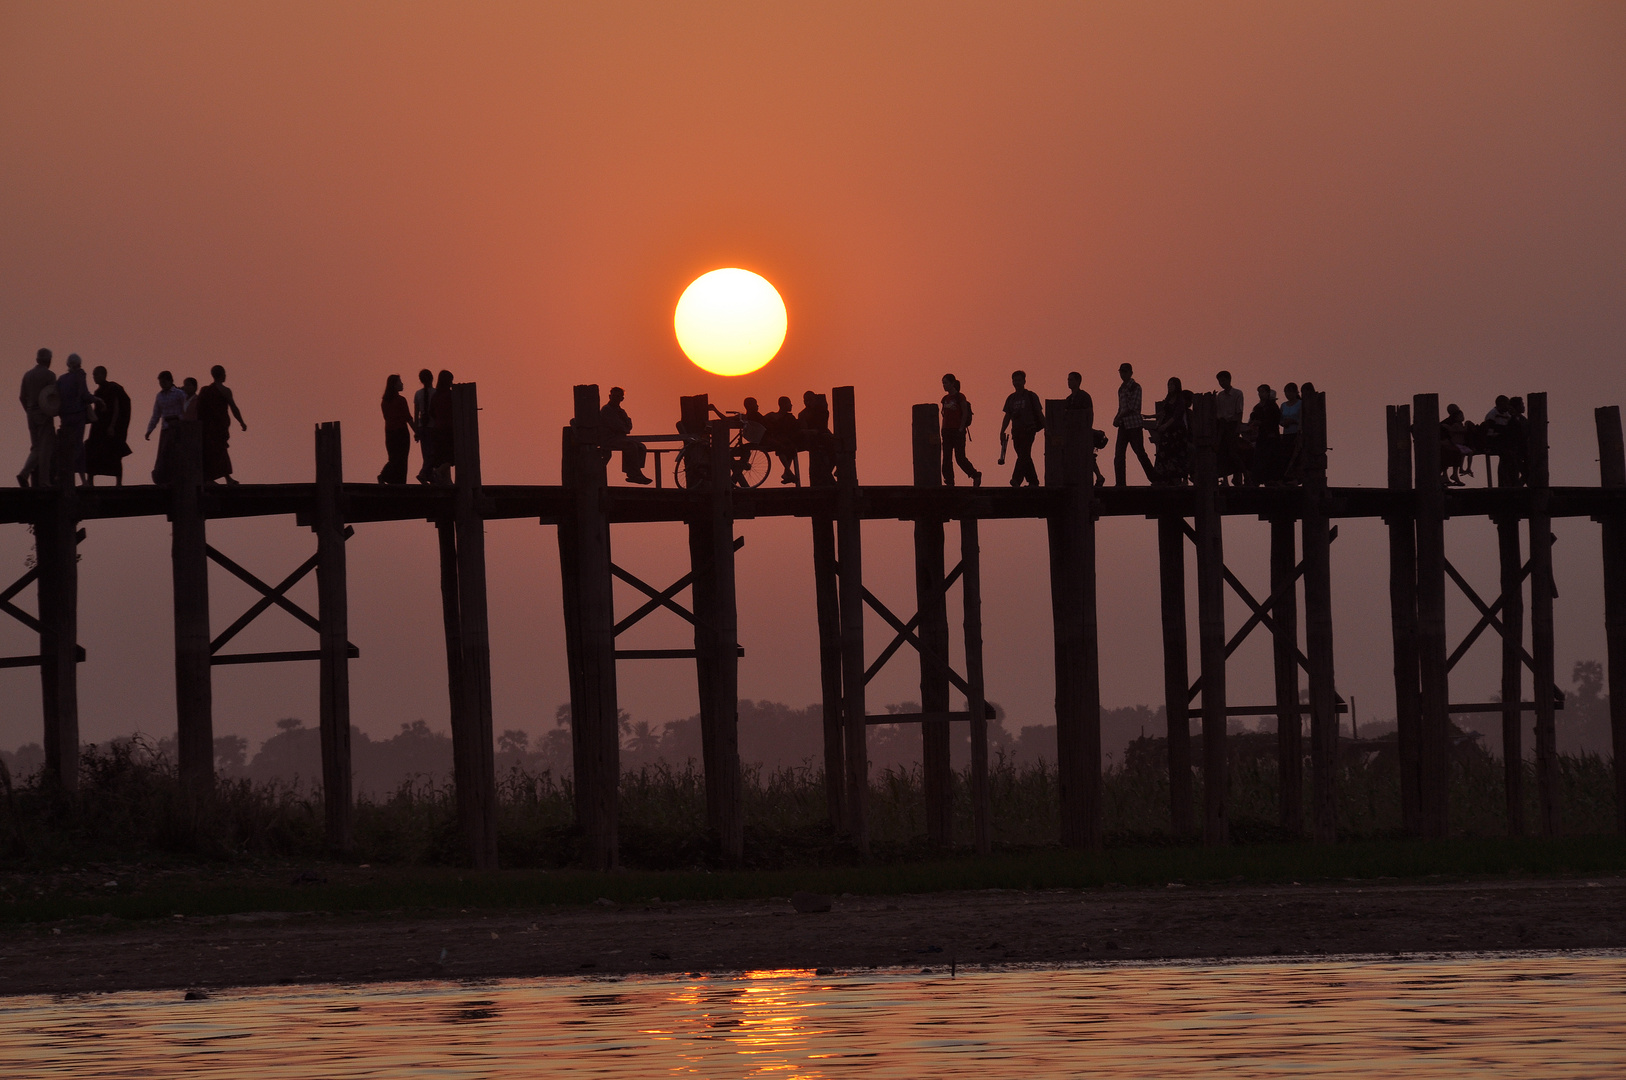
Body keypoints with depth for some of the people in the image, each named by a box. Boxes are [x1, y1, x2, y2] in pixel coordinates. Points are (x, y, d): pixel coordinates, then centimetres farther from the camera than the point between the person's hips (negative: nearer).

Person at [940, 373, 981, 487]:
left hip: (958, 431, -7)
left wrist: (961, 429, -14)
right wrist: (943, 429, 10)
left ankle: (975, 475, 13)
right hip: (948, 431, 7)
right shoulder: (945, 399, 12)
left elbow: (965, 414, -10)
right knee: (947, 457, 0)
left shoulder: (960, 397, -8)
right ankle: (949, 481, 2)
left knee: (960, 457, -5)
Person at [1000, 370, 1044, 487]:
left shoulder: (1031, 396, 2)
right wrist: (1002, 432, 11)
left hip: (1028, 430, -6)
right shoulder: (1011, 398, 16)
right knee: (1024, 457, 6)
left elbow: (1039, 413, 1)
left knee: (1023, 455, -16)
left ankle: (1017, 480, -27)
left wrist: (1046, 429, -3)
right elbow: (1007, 417, 18)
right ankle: (1033, 482, 12)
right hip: (1016, 431, 6)